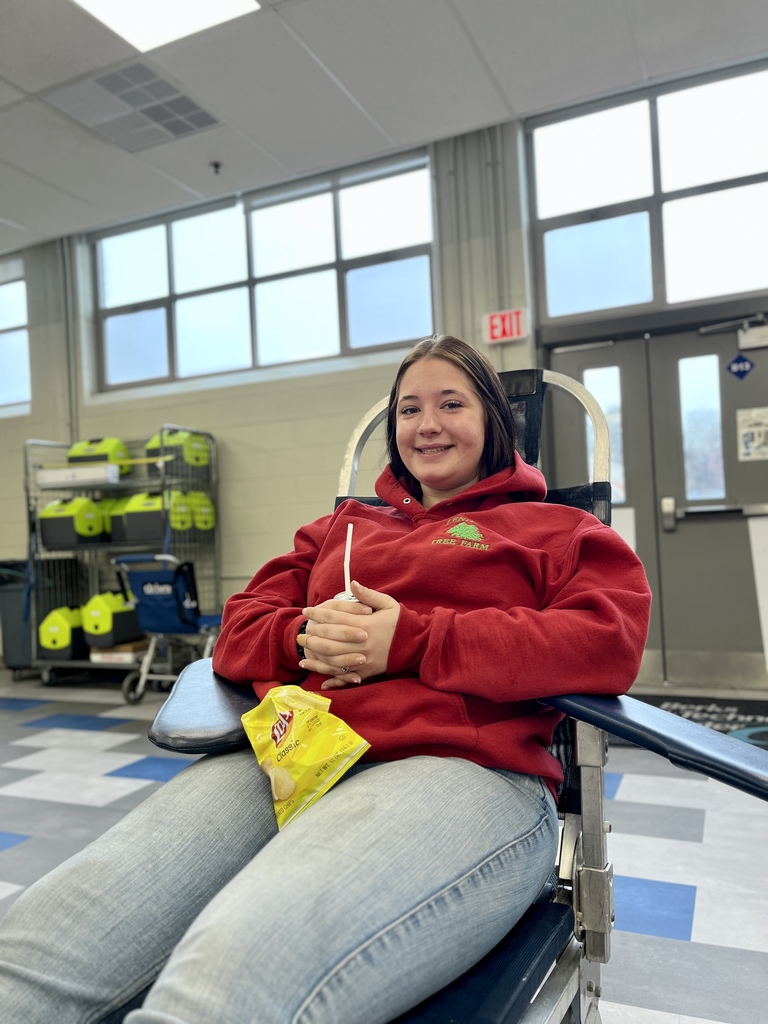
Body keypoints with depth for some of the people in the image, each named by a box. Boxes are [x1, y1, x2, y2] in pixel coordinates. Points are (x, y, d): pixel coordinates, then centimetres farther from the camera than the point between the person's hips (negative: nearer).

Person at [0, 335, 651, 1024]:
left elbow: (609, 638, -1)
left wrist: (411, 640, -8)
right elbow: (241, 625, 27)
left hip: (460, 768, -4)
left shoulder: (556, 528, 18)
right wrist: (305, 637, 1)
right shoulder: (341, 527, 30)